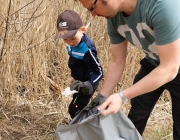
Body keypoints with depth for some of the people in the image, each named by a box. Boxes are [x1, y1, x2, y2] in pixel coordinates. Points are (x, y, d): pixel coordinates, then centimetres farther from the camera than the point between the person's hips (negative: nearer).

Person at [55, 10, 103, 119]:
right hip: (79, 82, 9)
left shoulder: (87, 48, -32)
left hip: (87, 83, -9)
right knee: (79, 109, 23)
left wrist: (89, 85, -46)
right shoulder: (72, 43, -7)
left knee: (74, 110, -6)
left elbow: (98, 72, -31)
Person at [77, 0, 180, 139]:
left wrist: (123, 96, -35)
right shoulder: (114, 18, -16)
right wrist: (102, 97, -3)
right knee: (136, 116, 17)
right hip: (153, 64, 6)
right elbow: (117, 61, -2)